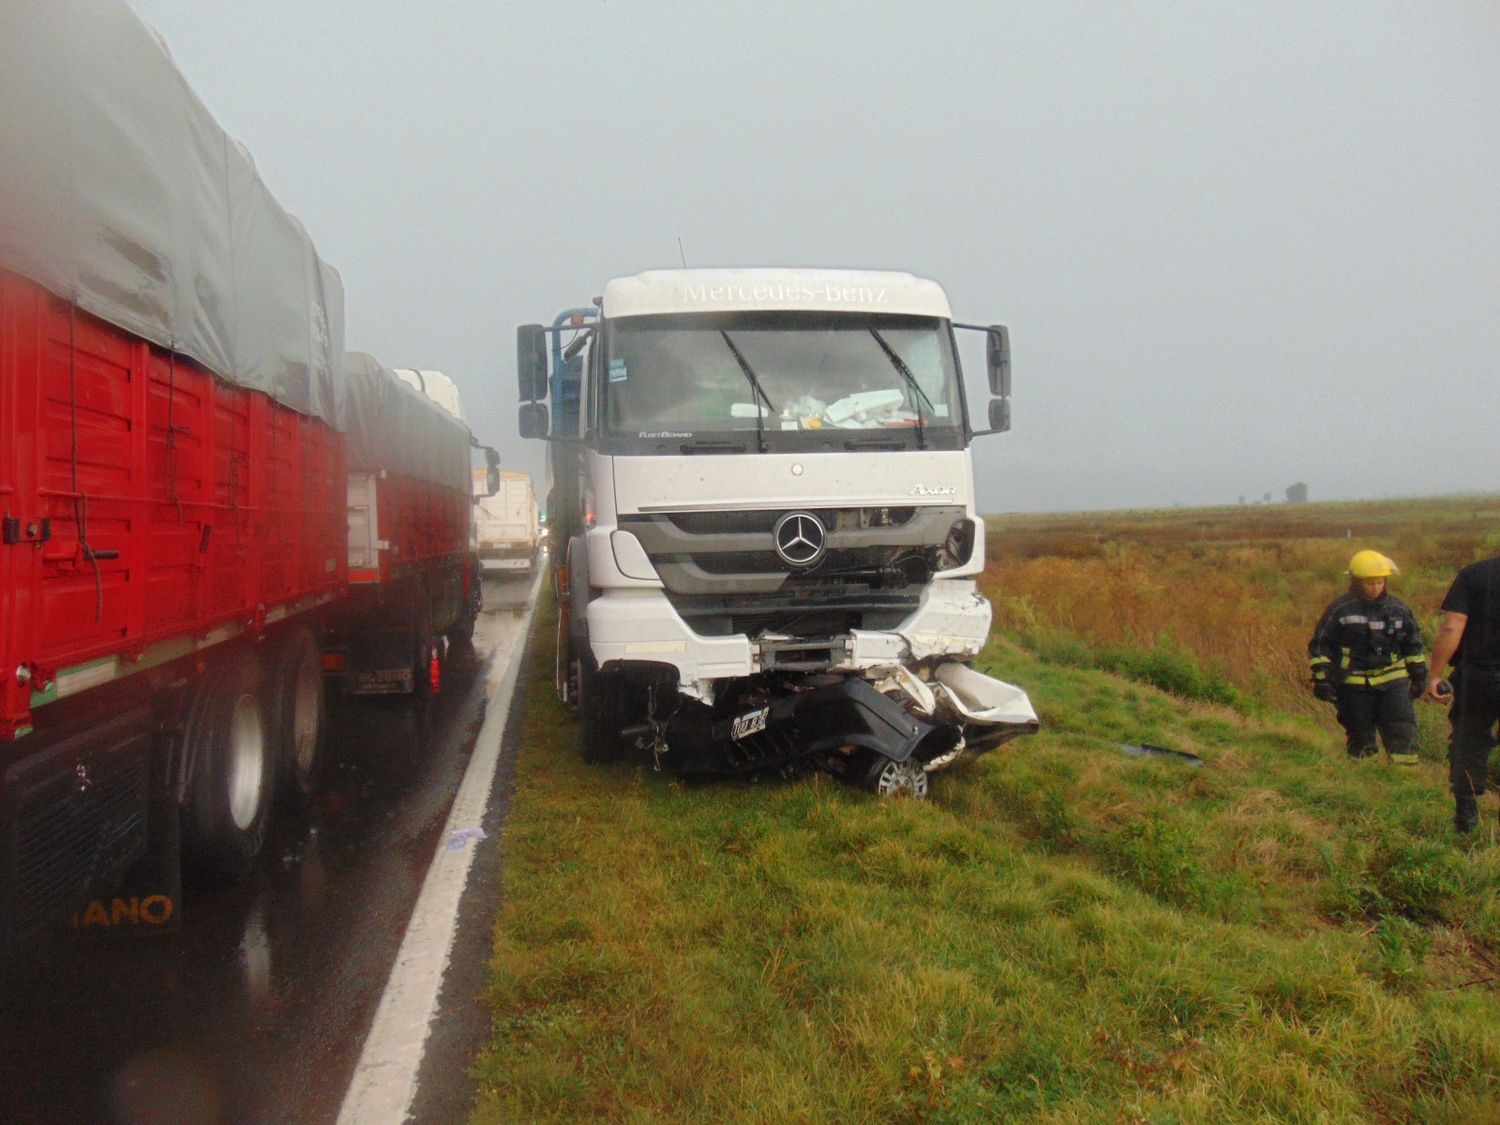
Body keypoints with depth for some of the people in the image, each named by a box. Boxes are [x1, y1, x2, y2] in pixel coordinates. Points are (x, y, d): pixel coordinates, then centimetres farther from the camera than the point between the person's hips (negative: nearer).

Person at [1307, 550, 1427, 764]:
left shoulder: (1398, 608, 7)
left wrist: (1419, 675, 19)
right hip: (1354, 684, -2)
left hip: (1392, 681, 2)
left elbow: (1413, 644, 20)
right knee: (1360, 737, 5)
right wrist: (1321, 678, -7)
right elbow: (1319, 645, -1)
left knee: (1403, 730, -8)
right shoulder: (1340, 609, -4)